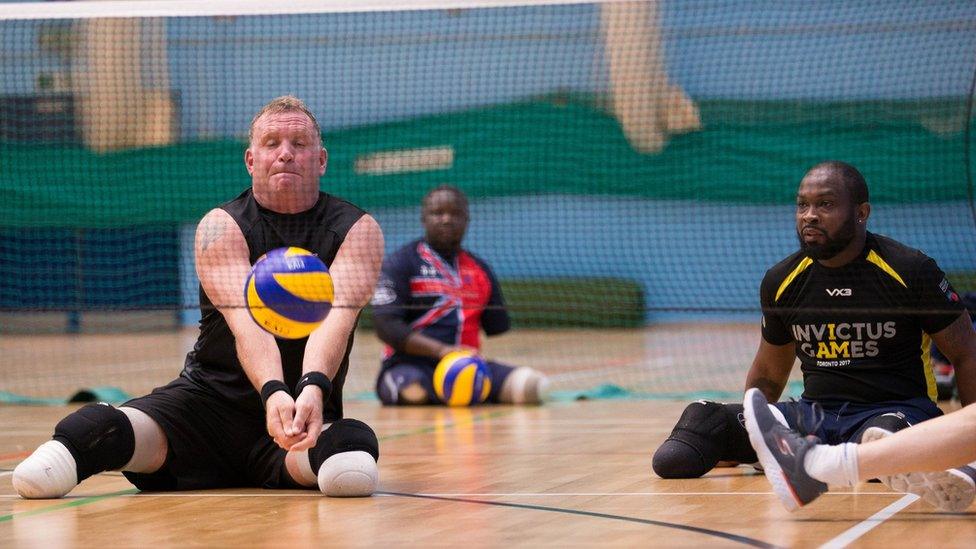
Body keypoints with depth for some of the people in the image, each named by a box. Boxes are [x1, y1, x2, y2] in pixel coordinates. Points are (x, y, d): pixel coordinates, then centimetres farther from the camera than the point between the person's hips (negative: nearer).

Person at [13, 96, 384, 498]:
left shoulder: (356, 230, 0)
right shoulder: (221, 227, -2)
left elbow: (338, 315, -19)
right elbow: (246, 320, -20)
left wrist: (313, 389, -41)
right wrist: (273, 392, -41)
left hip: (306, 409, 0)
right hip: (212, 398, 0)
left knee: (354, 442, -36)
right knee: (97, 427, -28)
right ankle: (68, 450, -5)